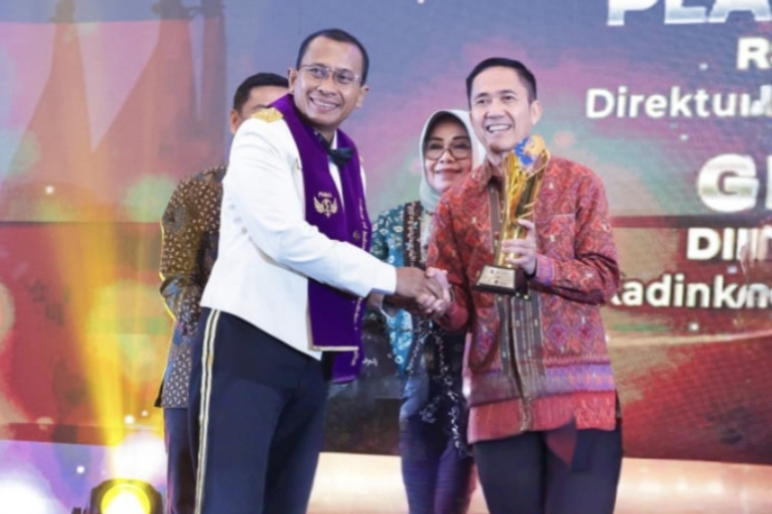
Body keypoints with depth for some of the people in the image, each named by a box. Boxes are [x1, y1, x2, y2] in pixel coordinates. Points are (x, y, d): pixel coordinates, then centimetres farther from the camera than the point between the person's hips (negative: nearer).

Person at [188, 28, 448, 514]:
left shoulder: (348, 160, 16)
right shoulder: (264, 136, -8)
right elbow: (286, 238, -21)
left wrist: (415, 288, -3)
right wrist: (390, 278, -14)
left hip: (312, 356, 8)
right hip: (248, 341, -8)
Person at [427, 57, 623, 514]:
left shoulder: (578, 183, 3)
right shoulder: (456, 203, 10)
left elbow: (605, 277, -4)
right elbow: (458, 309, 7)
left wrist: (539, 265, -20)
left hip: (577, 393, -3)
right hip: (498, 400, 3)